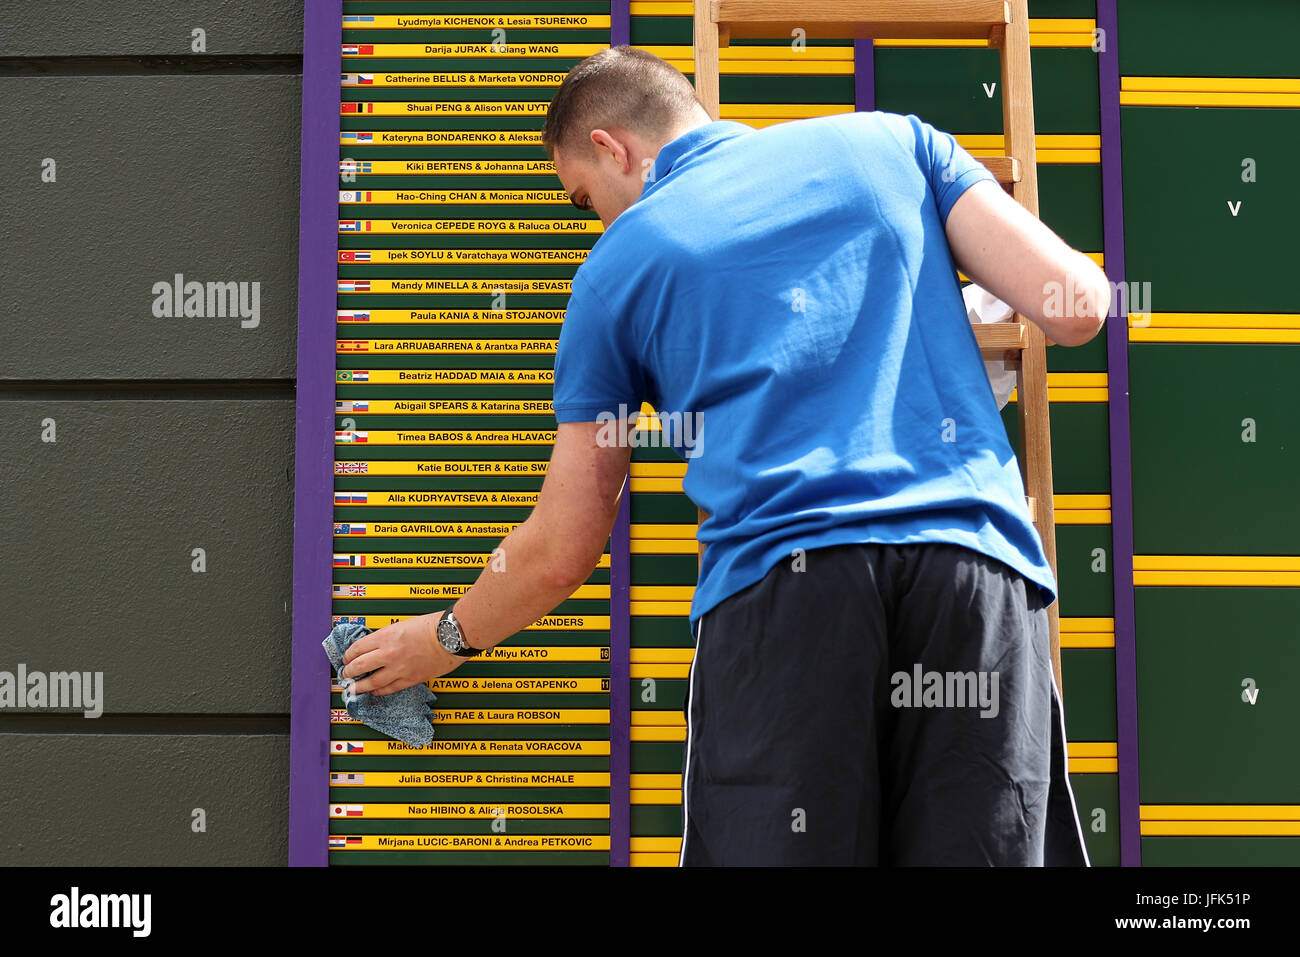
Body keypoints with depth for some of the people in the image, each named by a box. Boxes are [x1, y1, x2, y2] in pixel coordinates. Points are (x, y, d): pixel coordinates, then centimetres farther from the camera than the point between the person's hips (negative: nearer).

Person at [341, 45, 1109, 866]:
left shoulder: (617, 266, 17)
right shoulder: (890, 140, 19)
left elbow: (561, 552, 20)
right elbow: (1078, 309, 9)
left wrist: (446, 639, 38)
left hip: (778, 584, -1)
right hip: (973, 563, 2)